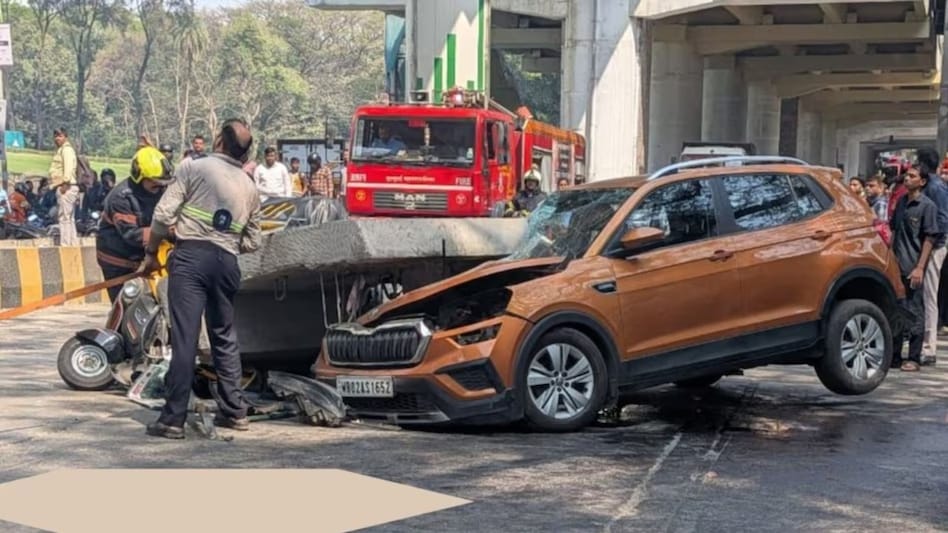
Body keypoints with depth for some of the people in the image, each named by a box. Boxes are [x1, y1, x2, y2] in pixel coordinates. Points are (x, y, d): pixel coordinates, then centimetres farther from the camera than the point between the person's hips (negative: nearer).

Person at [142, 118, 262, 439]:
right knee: (224, 335, 17)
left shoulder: (194, 168, 0)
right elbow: (252, 242, 17)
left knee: (185, 337, -7)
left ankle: (173, 419, -7)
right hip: (227, 262, 5)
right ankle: (234, 411, 22)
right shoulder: (249, 187, 16)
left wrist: (152, 253, 7)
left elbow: (163, 215, -4)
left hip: (191, 256, -5)